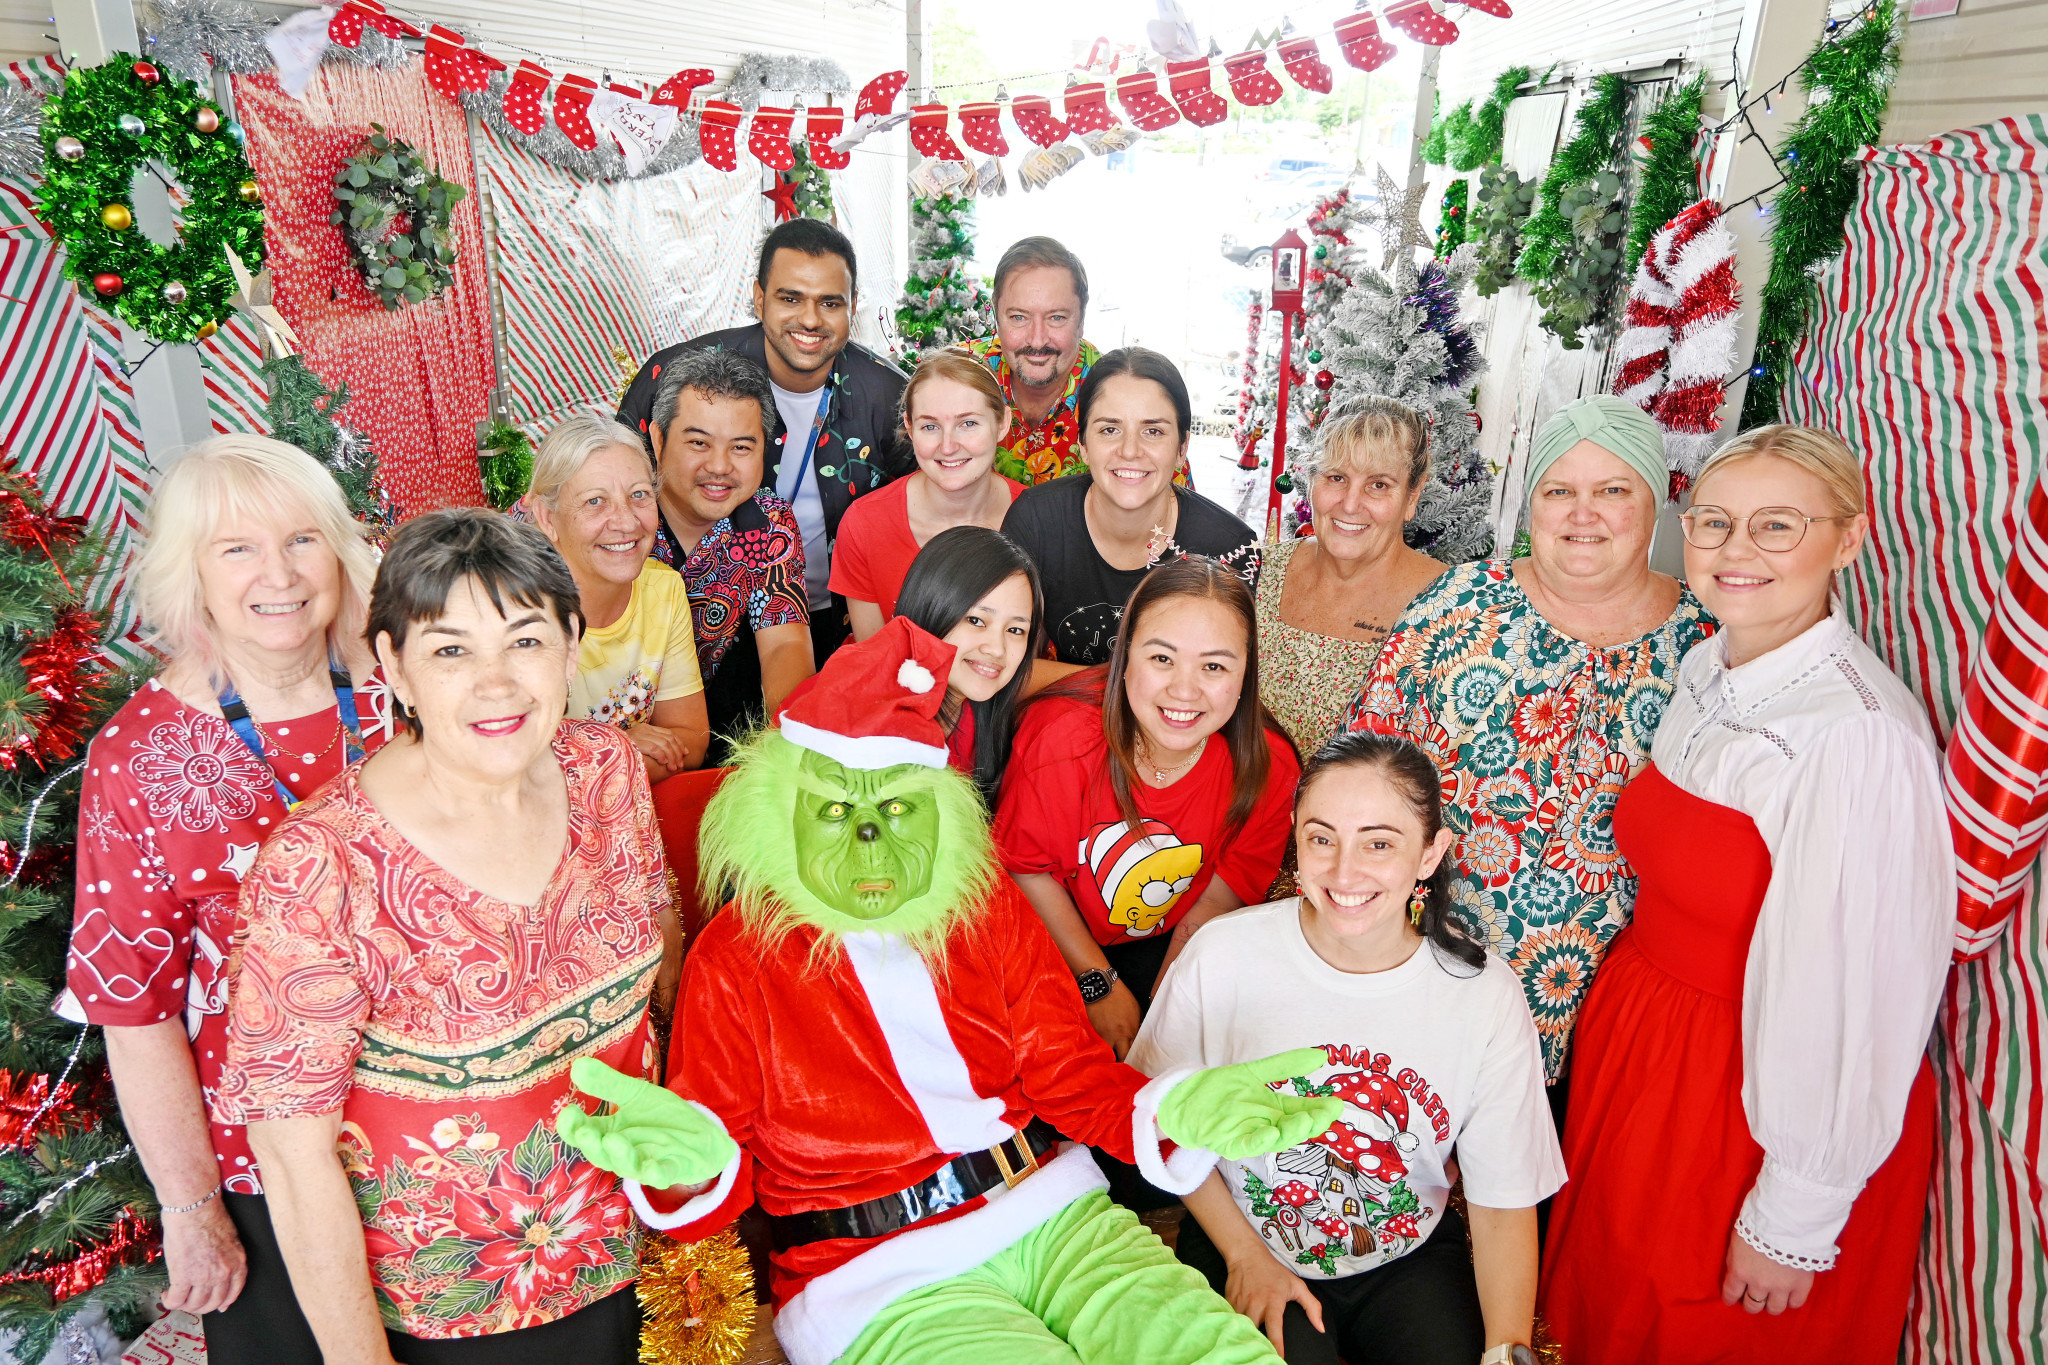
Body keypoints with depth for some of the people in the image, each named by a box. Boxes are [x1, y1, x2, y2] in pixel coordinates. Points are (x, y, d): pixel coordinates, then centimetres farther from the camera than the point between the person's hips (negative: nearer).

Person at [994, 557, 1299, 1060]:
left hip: (1166, 946, 3)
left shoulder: (1269, 769, -21)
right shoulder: (1061, 735, -29)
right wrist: (1098, 984, -12)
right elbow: (1024, 864, -14)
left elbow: (1221, 896, -7)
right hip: (1055, 946, -2)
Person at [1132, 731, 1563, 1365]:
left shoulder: (1488, 996, -14)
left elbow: (1503, 1205, -6)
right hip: (1244, 1245, -1)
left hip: (1410, 1258, 2)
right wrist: (1244, 1254, -5)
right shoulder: (1224, 955, -18)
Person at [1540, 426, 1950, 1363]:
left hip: (1761, 1095, -6)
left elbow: (1856, 1001, -23)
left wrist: (1794, 1221, -16)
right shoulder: (1702, 671, -1)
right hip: (1633, 1041, 7)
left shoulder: (1860, 735, -26)